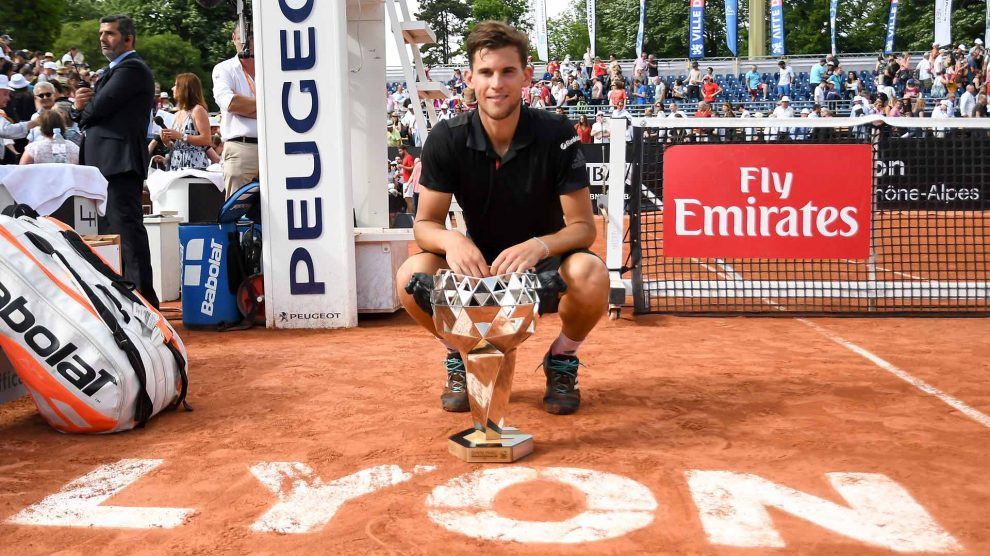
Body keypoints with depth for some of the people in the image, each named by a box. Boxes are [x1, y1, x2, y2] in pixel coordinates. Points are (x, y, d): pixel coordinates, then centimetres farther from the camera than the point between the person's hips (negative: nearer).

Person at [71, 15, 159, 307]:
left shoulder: (131, 68, -8)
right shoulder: (115, 71, 24)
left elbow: (99, 107, -16)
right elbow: (91, 113, 19)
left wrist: (83, 109, 6)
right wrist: (83, 105, -4)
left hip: (119, 162, -10)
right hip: (106, 162, 11)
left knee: (127, 228, -11)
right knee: (109, 231, 13)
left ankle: (143, 297, -10)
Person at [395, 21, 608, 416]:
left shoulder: (556, 135, -16)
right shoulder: (447, 139, -12)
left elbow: (583, 226, -15)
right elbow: (425, 223, -9)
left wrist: (538, 246, -36)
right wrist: (450, 240, -34)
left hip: (544, 265, -1)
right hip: (478, 264, 2)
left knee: (590, 274, -35)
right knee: (413, 275, -27)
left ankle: (562, 360, -1)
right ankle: (461, 358, 4)